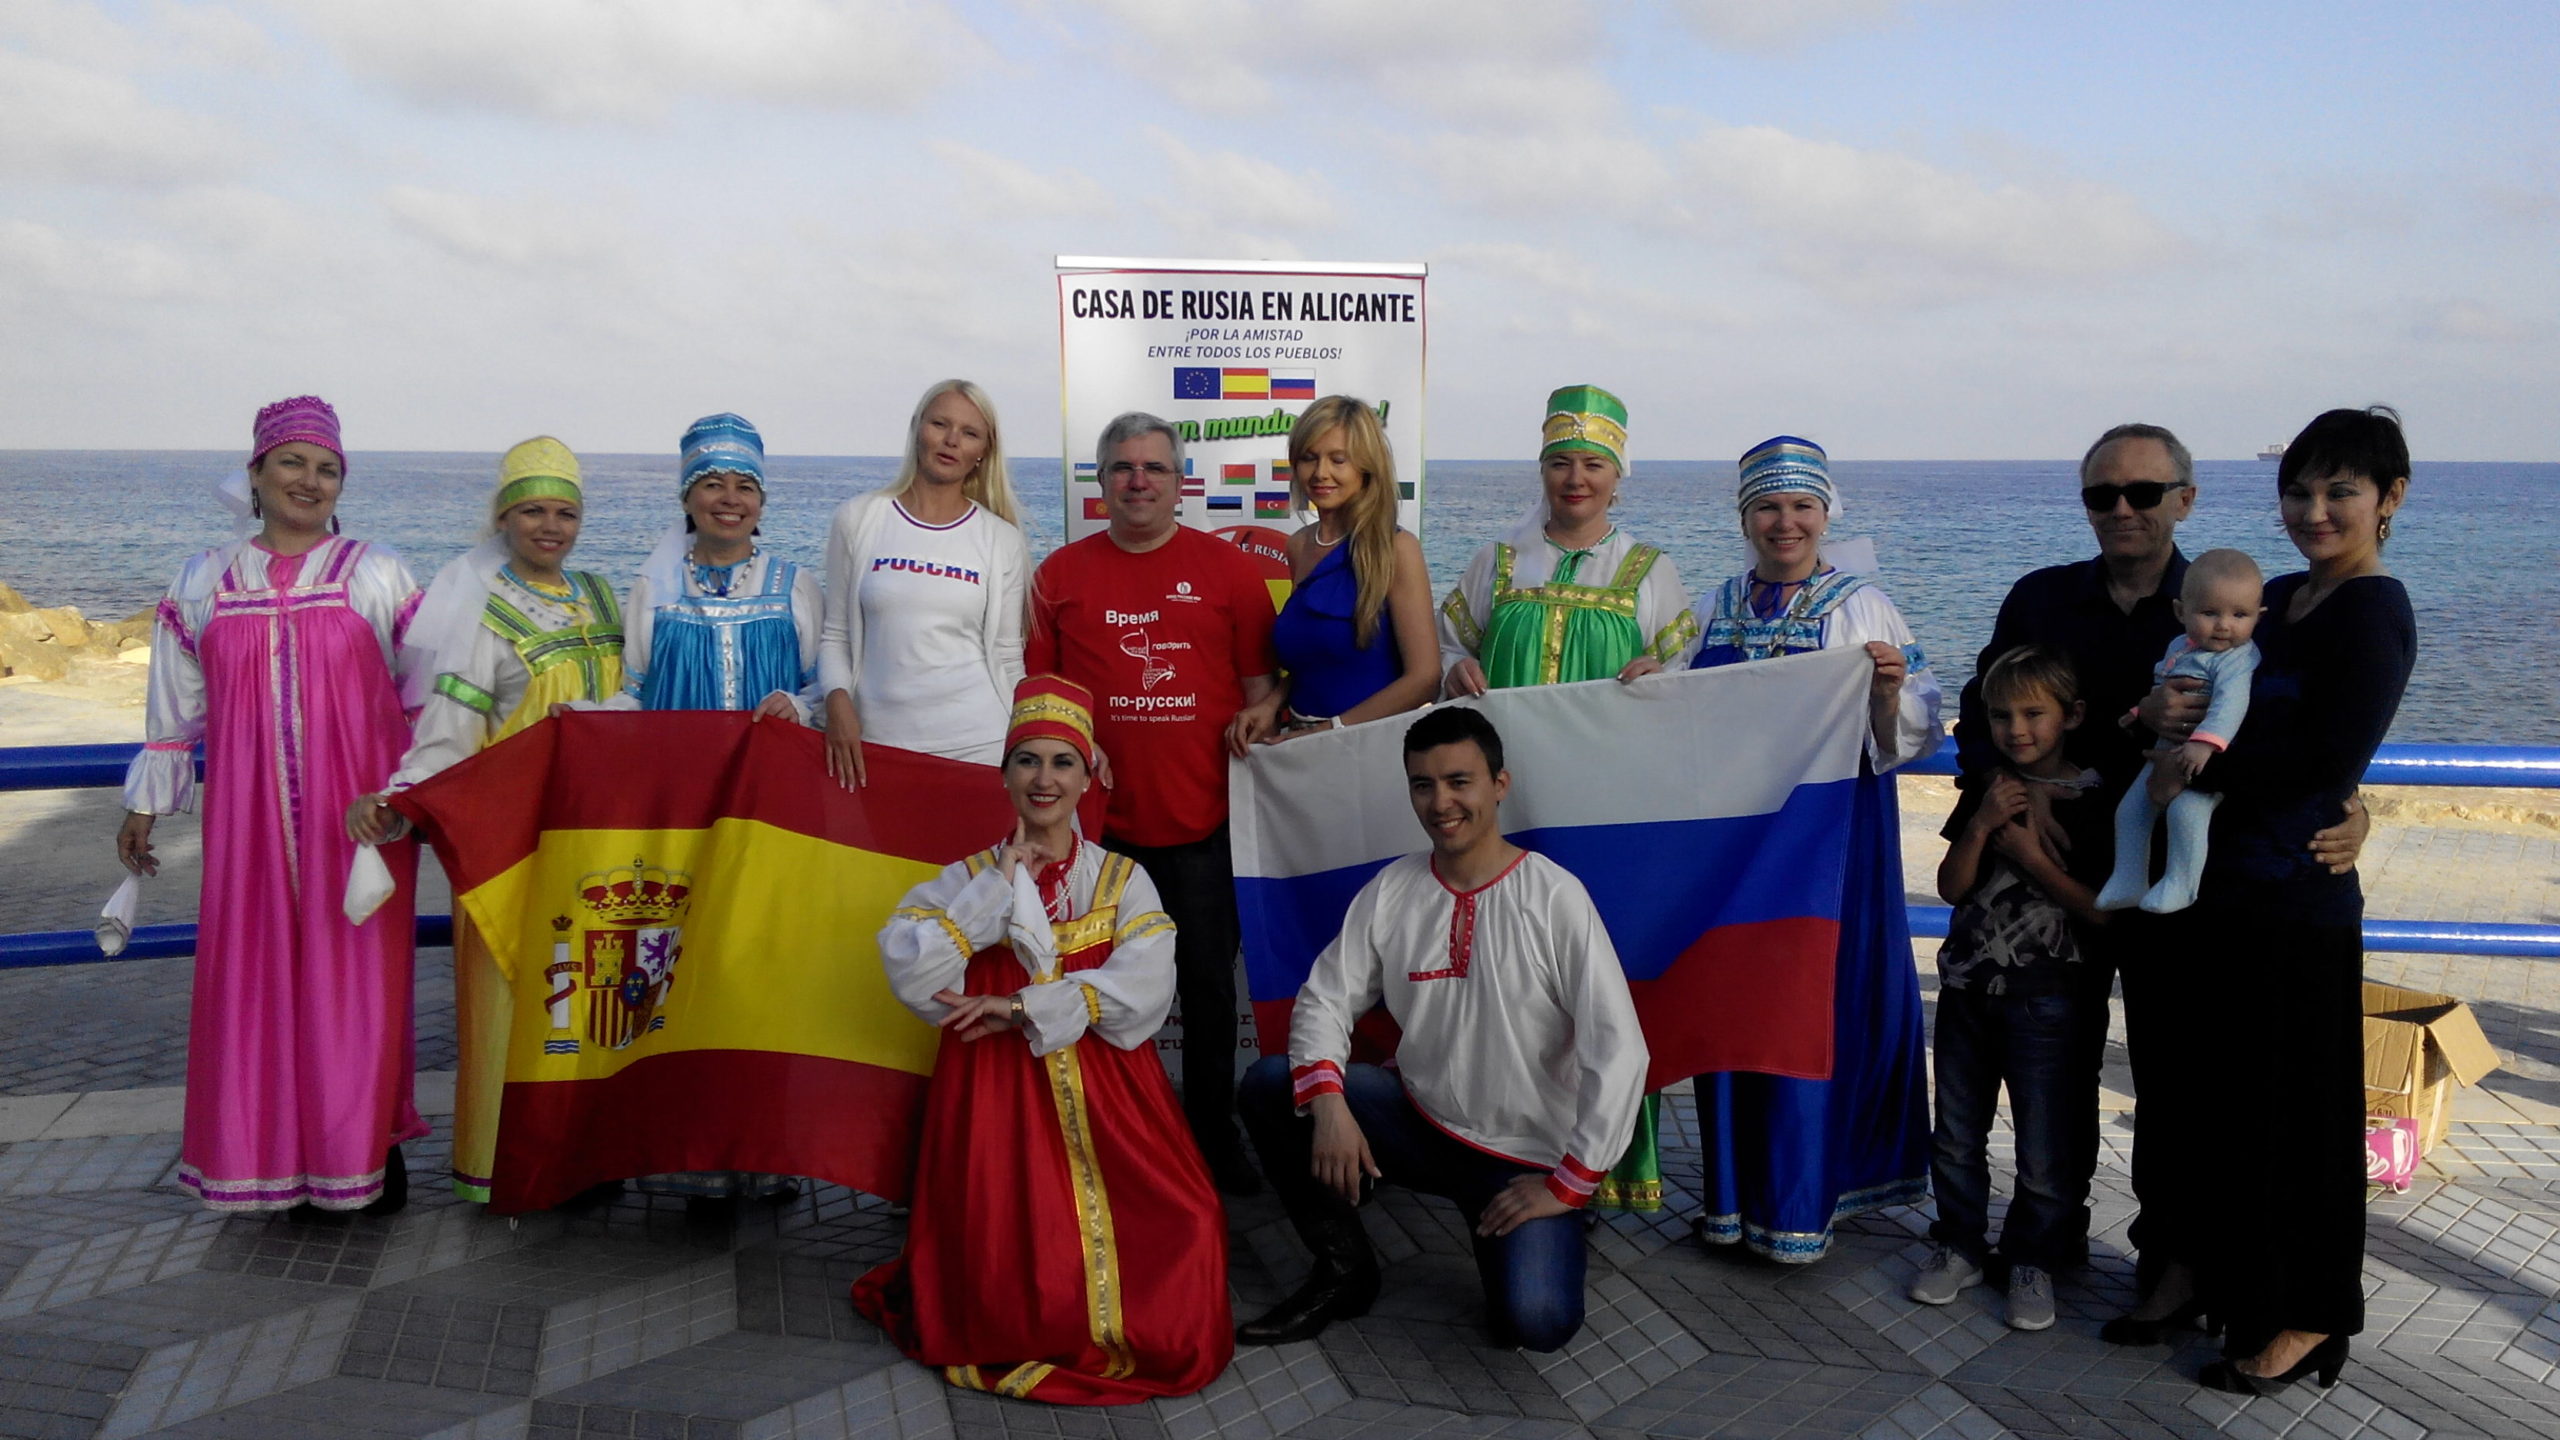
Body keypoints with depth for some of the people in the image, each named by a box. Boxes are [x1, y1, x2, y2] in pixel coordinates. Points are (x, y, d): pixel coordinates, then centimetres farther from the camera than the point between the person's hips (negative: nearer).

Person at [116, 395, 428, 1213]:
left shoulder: (377, 576, 3)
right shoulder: (205, 584, 9)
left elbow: (426, 696, 5)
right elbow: (175, 707, 14)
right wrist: (146, 804, 14)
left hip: (356, 812, -2)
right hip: (248, 817, 2)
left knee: (356, 973, 0)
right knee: (254, 972, 4)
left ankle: (369, 1144, 13)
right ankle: (270, 1151, 16)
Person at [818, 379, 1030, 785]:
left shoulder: (1002, 541, 4)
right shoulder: (857, 519, 3)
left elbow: (1008, 658, 7)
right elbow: (835, 635, 7)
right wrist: (838, 701, -10)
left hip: (979, 745, 0)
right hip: (877, 741, 0)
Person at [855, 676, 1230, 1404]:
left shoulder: (1124, 881, 8)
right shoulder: (967, 877, 8)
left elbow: (1145, 992, -10)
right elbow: (911, 973, -10)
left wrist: (1024, 1008, -16)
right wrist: (1002, 887, -9)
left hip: (1105, 1098, 1)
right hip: (1000, 1097, 0)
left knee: (1178, 1237, -20)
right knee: (1013, 1288, -17)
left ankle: (1138, 1330, 13)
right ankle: (1029, 1328, 19)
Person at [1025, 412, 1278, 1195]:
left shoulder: (1228, 568, 4)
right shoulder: (1062, 572, 6)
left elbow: (1260, 683, 5)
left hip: (1206, 817, 0)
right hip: (1100, 820, 1)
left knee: (1209, 985, 8)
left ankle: (1213, 1134, 23)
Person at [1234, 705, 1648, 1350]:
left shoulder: (1554, 898, -15)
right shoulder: (1391, 891, -1)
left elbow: (1619, 1051, -17)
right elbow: (1326, 999, -1)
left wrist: (1569, 1185, -16)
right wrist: (1328, 1103, -21)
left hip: (1525, 1158, -4)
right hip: (1419, 1121, 4)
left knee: (1535, 1321, -27)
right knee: (1268, 1085, -14)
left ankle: (1505, 1238, 10)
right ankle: (1345, 1271, 3)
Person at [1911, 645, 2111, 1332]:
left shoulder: (2094, 802, -8)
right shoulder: (1984, 793, 5)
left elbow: (2101, 909, -13)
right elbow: (1951, 887, 0)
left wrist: (2031, 856, -18)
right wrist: (1981, 825, -13)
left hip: (2046, 999, -4)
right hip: (1968, 989, 5)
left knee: (2044, 1146, 4)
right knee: (1957, 1134, 14)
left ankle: (2032, 1258, 21)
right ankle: (1960, 1245, 29)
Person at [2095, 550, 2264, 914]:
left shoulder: (2239, 658, -16)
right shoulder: (2178, 647, 10)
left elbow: (2231, 702, -32)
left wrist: (2205, 742, -44)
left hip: (2207, 760, -8)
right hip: (2165, 755, 8)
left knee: (2186, 809, -28)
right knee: (2130, 809, 6)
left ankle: (2181, 884, -14)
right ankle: (2128, 883, 17)